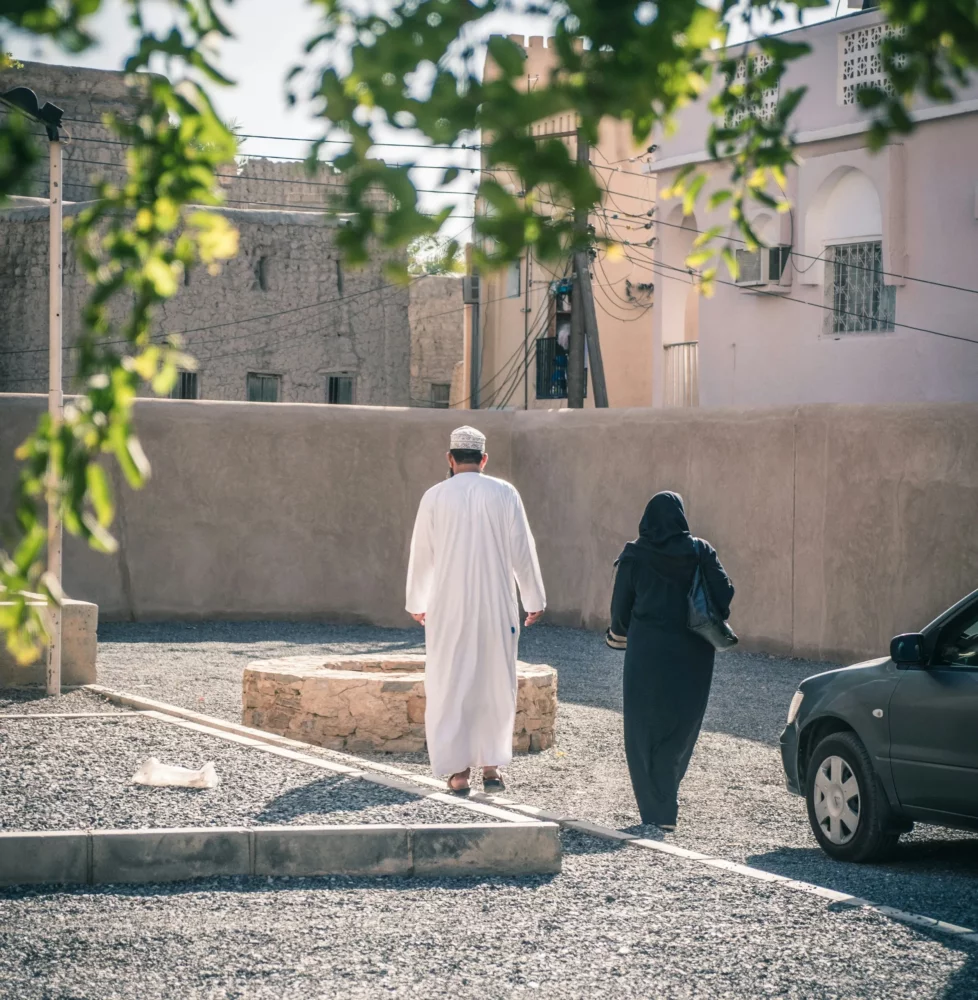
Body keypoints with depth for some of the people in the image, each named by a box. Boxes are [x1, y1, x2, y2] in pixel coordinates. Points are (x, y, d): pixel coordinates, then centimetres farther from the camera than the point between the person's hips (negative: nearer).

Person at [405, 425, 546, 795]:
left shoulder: (435, 496, -2)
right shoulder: (504, 494, -2)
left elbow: (421, 554, 5)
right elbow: (522, 550, 1)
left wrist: (416, 603, 19)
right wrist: (534, 599, 12)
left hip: (448, 608, -1)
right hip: (496, 606, 1)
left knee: (450, 685, 5)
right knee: (494, 684, 11)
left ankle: (459, 771, 4)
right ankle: (491, 765, 9)